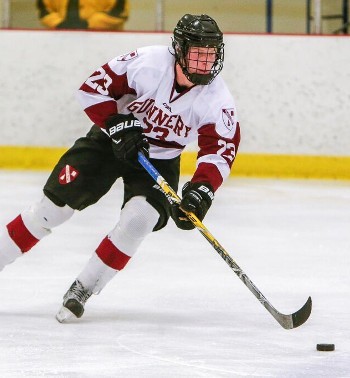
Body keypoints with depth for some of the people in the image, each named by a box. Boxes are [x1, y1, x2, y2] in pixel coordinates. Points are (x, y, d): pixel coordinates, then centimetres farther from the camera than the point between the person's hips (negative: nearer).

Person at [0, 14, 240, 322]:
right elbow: (93, 88, -17)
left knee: (139, 219, -23)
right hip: (110, 142, -1)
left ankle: (83, 288, -10)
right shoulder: (147, 62, -25)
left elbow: (220, 152, -19)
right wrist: (117, 125, -26)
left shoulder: (217, 100, -20)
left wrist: (200, 190, -35)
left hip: (160, 160, 1)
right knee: (53, 207, -6)